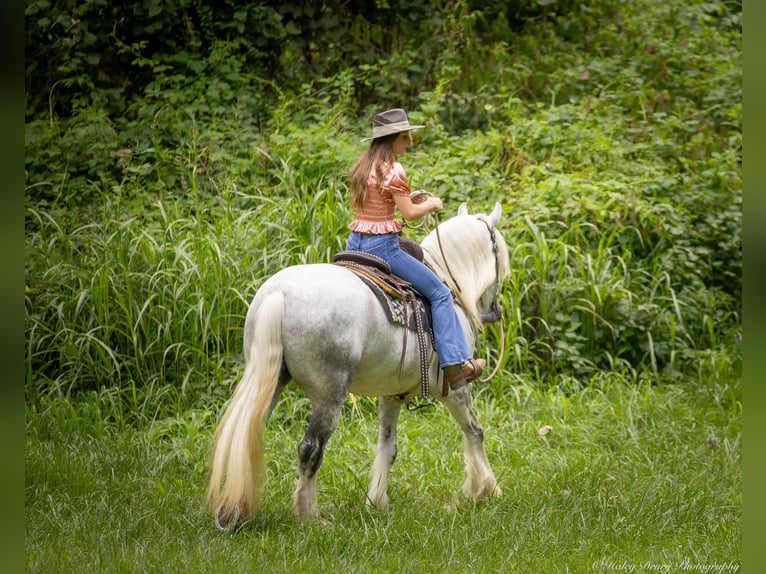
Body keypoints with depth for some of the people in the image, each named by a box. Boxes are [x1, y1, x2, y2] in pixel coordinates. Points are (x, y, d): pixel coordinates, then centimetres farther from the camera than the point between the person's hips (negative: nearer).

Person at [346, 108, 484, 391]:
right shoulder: (393, 170, -15)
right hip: (382, 246, -8)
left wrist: (408, 198, 20)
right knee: (439, 293, 0)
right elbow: (409, 213, -15)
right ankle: (455, 363, -5)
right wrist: (431, 205, 4)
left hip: (355, 243, 8)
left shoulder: (362, 166, 10)